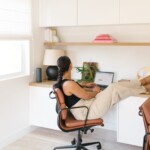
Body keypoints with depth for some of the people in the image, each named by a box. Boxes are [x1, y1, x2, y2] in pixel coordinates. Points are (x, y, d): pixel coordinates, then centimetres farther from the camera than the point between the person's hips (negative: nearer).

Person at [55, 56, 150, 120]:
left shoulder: (63, 81, 5)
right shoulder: (68, 84, -25)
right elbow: (86, 96, -18)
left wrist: (85, 86, 23)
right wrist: (95, 91, 1)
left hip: (88, 105, 10)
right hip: (87, 112, -10)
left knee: (115, 85, 3)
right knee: (114, 88, -12)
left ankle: (142, 82, 16)